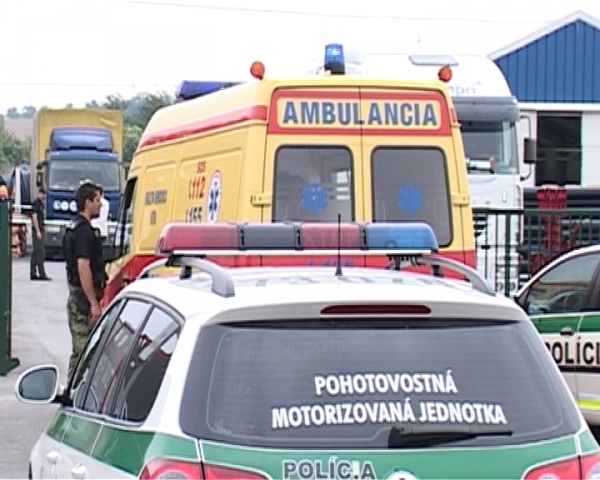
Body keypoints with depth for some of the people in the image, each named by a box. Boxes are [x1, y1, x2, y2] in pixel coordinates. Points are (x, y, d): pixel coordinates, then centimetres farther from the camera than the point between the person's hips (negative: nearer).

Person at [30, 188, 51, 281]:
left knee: (35, 253, 9)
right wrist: (38, 231, -21)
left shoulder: (42, 204, 16)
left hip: (41, 230, 10)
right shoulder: (36, 203, -12)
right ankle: (42, 274, -8)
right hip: (37, 231, -10)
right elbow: (34, 217, -18)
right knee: (40, 253, -8)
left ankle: (33, 274, 11)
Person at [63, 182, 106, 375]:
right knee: (83, 350, -7)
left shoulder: (73, 228, 14)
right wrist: (94, 303, -22)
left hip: (75, 295, 10)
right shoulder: (85, 231, -17)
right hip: (84, 296, -10)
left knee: (80, 348, 15)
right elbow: (83, 267, -24)